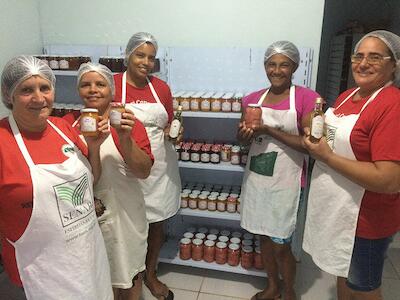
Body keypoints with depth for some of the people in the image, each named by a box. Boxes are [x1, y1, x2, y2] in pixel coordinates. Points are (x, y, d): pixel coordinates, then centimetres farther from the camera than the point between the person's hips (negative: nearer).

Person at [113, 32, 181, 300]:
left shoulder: (161, 87, 5)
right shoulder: (112, 85, -5)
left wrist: (173, 132, -7)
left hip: (160, 166, 3)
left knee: (158, 221, 13)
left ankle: (151, 274, 36)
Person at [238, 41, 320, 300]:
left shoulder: (306, 98, -10)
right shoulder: (253, 99, 5)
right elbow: (242, 137, 14)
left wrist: (270, 130, -21)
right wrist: (245, 133, -9)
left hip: (286, 181, -4)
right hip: (256, 178, 5)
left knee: (280, 246, 6)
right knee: (264, 237, 18)